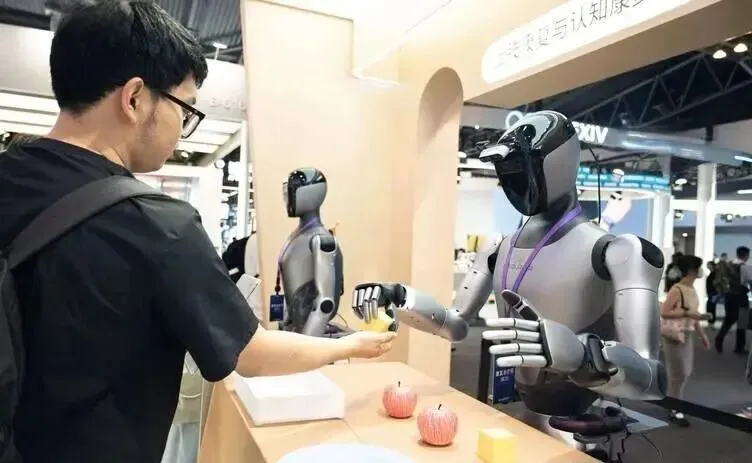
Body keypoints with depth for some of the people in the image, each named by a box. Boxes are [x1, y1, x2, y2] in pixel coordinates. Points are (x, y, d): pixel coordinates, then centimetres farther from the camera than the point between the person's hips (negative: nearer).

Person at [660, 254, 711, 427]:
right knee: (679, 373, 0)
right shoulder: (676, 290, -20)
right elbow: (664, 312, -24)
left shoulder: (692, 289, 7)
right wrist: (687, 313, -26)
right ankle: (674, 411, 12)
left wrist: (702, 334, 16)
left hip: (687, 335, 9)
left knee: (685, 372, 17)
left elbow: (693, 313, 14)